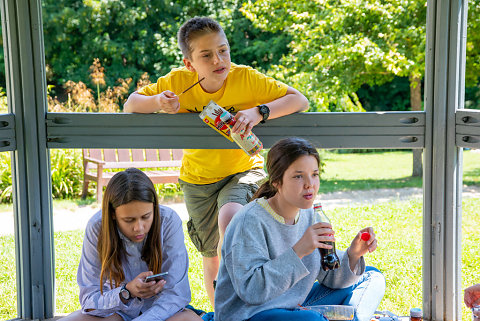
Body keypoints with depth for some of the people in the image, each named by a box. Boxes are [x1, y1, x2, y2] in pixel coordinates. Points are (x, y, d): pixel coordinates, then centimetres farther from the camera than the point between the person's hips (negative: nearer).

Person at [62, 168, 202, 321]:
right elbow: (88, 299, -15)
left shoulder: (169, 222, -19)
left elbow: (176, 292, -20)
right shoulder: (97, 228, -17)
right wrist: (126, 292, -35)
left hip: (160, 309, 1)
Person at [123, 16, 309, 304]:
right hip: (198, 179, 3)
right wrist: (157, 102, -30)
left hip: (244, 170, -2)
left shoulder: (245, 78, -20)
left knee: (229, 219, -34)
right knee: (211, 256, 13)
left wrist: (258, 112, -38)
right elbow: (130, 105, -7)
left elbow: (300, 100, -21)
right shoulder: (178, 81, -16)